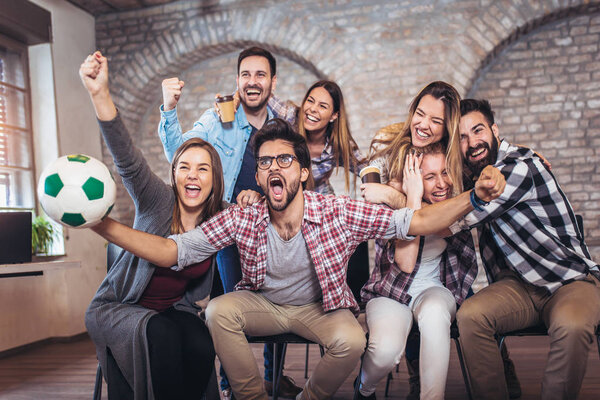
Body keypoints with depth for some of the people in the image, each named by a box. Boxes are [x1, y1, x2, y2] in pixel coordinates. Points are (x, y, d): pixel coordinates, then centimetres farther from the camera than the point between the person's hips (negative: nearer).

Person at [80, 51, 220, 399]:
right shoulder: (157, 201, -13)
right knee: (161, 334, -34)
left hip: (175, 310, 3)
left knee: (201, 345, -28)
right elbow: (128, 160, -31)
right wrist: (100, 94, -44)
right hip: (118, 307, -3)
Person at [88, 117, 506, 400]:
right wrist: (104, 225, -30)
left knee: (351, 340, -30)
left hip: (319, 306, -1)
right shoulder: (241, 219, -18)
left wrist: (474, 197, -40)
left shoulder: (339, 213, -23)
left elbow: (417, 221, -24)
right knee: (218, 311, -25)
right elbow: (172, 251, -18)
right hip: (262, 303, 2)